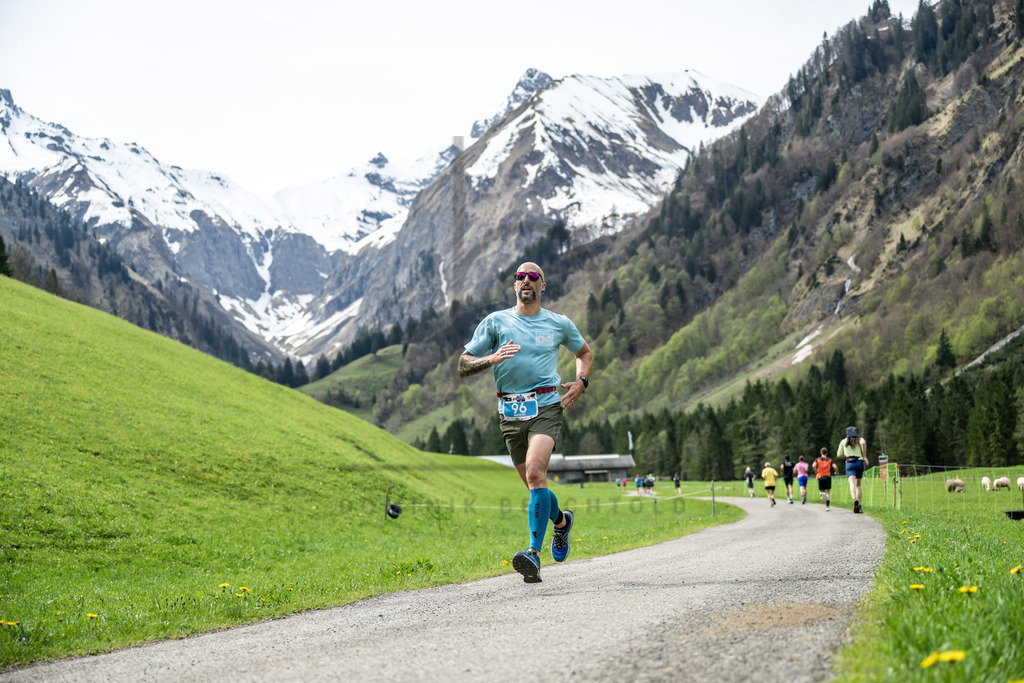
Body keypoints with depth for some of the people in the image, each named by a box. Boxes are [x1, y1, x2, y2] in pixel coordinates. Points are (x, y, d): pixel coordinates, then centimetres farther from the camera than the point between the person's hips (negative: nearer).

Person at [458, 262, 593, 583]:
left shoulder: (560, 324, 9)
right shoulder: (495, 322, 7)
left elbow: (585, 354, 27)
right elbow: (463, 366, 5)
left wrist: (581, 382, 8)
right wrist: (492, 358, -14)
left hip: (546, 407, -2)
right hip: (510, 412, 3)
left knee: (535, 473, -24)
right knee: (535, 484, 9)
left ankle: (534, 555, -28)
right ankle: (561, 520, 41)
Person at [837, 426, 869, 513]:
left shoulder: (843, 442, 17)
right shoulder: (859, 439, 13)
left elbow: (839, 455, 19)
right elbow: (863, 443, -12)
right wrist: (864, 456, -8)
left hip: (849, 463, -1)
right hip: (859, 462, 1)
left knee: (852, 484, -19)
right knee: (858, 485, 16)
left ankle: (854, 500, -48)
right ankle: (859, 506, 9)